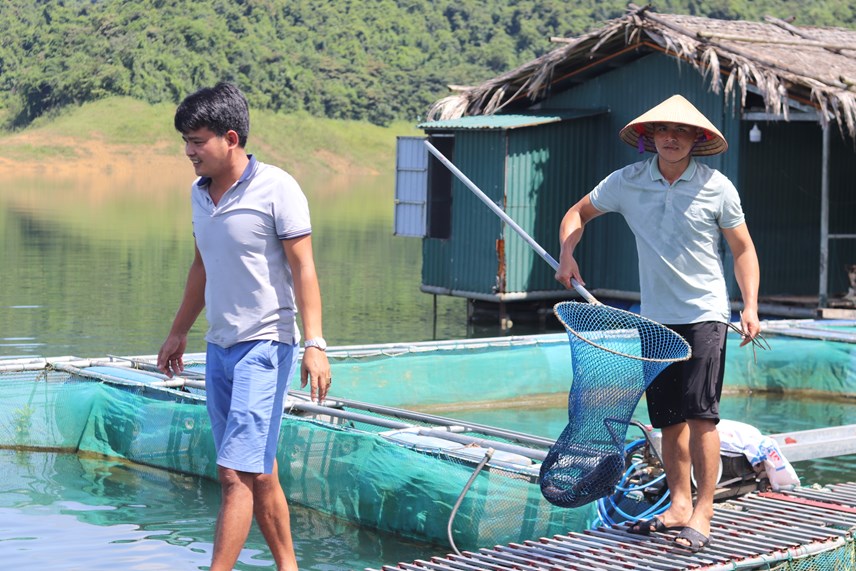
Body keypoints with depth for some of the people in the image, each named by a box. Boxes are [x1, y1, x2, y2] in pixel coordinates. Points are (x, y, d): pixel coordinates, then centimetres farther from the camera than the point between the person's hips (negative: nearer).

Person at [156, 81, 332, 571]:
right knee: (259, 474, 11)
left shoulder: (277, 189, -11)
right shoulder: (200, 193, 10)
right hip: (220, 346, 7)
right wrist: (179, 332, 28)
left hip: (266, 346, -7)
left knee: (238, 472, -12)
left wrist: (315, 344, -20)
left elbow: (303, 268, -13)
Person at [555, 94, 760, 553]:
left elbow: (743, 249, 4)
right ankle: (679, 505, 19)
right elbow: (578, 213, 15)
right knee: (669, 419, 7)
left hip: (705, 313, -3)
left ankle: (703, 513, -6)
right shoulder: (627, 182, 2)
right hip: (656, 317, 3)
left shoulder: (717, 187, -4)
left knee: (700, 412, -11)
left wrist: (750, 306, -7)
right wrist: (567, 254, -3)